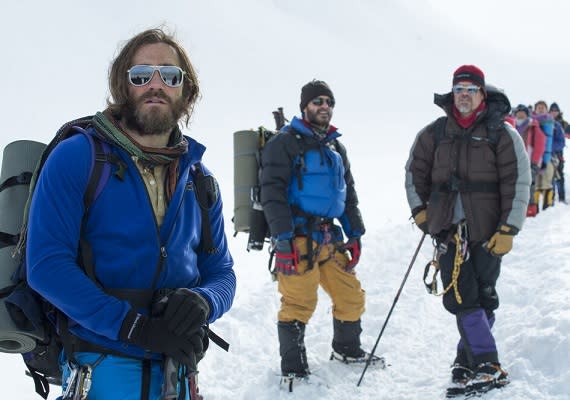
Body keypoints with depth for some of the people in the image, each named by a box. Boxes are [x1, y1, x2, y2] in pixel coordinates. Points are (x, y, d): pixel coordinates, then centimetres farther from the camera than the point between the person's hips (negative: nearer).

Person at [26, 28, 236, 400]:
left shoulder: (200, 179, 7)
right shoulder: (75, 157, -8)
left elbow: (221, 272, 8)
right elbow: (47, 264, -16)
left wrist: (202, 303, -17)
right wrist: (137, 328, -23)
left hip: (175, 367, 5)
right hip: (101, 366, -5)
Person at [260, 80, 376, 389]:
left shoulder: (336, 148, 20)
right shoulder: (285, 142, -3)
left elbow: (348, 194, 26)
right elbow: (272, 192, -11)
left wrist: (355, 234, 17)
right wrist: (282, 239, -18)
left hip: (329, 238, 7)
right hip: (298, 238, -7)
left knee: (351, 296, 11)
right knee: (299, 302, -10)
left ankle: (346, 349, 33)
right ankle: (293, 368, 3)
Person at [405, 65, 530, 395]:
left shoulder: (501, 133, -1)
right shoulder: (435, 133, 8)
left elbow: (518, 183, -4)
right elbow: (415, 170, 20)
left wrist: (508, 230, -9)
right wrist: (420, 210, 11)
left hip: (487, 231, -2)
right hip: (449, 228, 2)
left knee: (483, 297, 1)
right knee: (460, 296, -6)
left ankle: (471, 359, 11)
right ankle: (488, 366, 0)